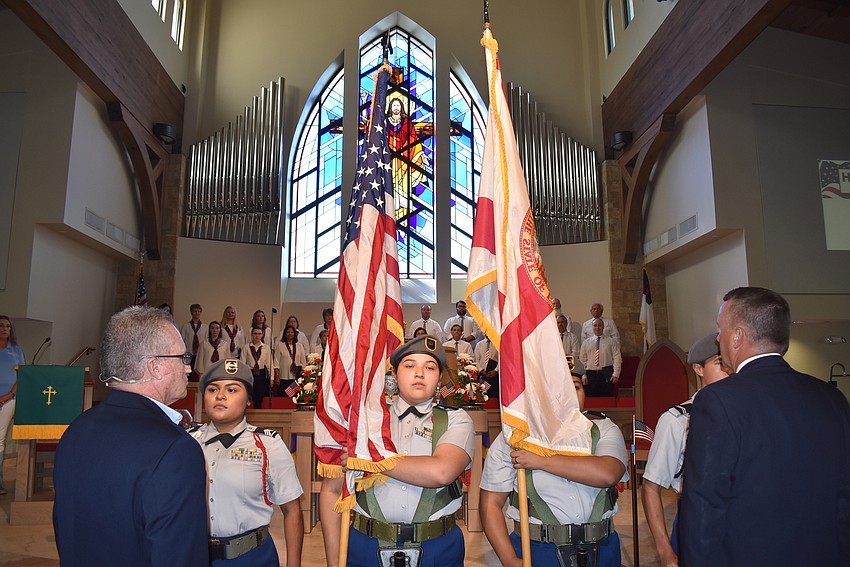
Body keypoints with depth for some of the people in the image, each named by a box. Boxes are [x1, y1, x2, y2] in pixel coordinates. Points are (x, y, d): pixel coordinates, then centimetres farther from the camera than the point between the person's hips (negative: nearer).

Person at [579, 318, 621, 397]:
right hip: (591, 374, 2)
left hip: (606, 374, -1)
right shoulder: (585, 343, 14)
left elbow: (617, 358, 3)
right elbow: (582, 360, 12)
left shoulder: (611, 342, 10)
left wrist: (616, 374, -8)